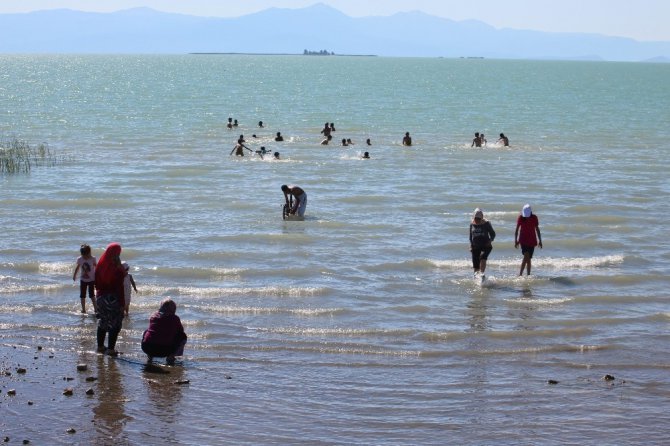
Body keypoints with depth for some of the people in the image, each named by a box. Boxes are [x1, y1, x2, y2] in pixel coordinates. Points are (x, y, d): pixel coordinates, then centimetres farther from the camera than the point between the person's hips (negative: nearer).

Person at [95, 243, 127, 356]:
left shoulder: (100, 266, 1)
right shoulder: (117, 269, -17)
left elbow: (97, 283, 8)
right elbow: (120, 287, -17)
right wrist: (122, 303, -12)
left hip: (101, 297, 6)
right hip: (113, 299, -6)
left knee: (102, 322, 19)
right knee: (115, 324, 2)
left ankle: (100, 346, 26)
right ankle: (110, 349, -1)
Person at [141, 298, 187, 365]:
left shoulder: (154, 316, 13)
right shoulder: (175, 318, 3)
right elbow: (181, 330, 20)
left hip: (146, 349, 4)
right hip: (164, 351, -4)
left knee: (146, 332, 36)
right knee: (183, 336, 16)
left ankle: (150, 356, 24)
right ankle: (170, 357, 8)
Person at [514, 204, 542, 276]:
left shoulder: (534, 218, -1)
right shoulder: (520, 218, -5)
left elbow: (537, 229, 6)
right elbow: (517, 229, 1)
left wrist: (539, 241, 6)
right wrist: (516, 240, -1)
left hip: (532, 240, 3)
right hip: (523, 240, -3)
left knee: (529, 258, 5)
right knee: (526, 256, -20)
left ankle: (528, 275, 12)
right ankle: (520, 274, -21)